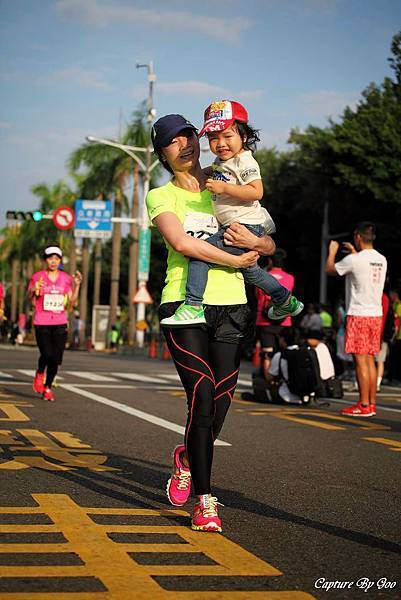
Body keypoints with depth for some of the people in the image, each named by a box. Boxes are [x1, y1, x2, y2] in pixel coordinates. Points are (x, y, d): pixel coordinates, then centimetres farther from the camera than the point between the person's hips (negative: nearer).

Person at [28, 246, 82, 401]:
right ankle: (40, 373, 17)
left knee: (56, 359, -1)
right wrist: (34, 290, -15)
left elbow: (72, 302, 6)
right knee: (47, 355, -17)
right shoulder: (37, 277, 0)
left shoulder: (66, 279, 7)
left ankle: (48, 388, 18)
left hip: (60, 324, 3)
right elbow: (31, 301, 5)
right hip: (42, 324, -2)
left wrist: (77, 285, -6)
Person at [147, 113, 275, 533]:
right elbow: (181, 242, -11)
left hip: (230, 306, 3)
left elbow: (270, 246, 15)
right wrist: (236, 260, -8)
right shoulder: (161, 196, 9)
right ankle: (204, 502, -5)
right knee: (202, 400, -14)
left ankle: (187, 458, 34)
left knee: (219, 405, 1)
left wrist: (254, 241, -9)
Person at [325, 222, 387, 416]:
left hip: (358, 315, -7)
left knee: (360, 360, -5)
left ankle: (364, 405, -4)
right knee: (370, 360, 11)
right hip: (376, 314, 7)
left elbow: (330, 269, 3)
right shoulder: (381, 260, 8)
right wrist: (354, 252, 34)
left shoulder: (354, 260, -13)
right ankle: (371, 403, 12)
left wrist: (332, 251, 19)